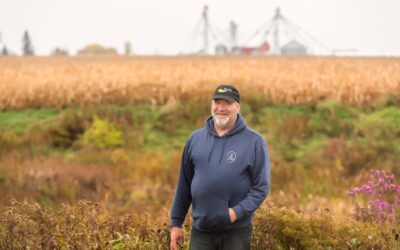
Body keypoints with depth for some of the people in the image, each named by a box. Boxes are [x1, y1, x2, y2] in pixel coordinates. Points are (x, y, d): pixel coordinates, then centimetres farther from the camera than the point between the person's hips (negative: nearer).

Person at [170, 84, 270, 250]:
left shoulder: (254, 142, -3)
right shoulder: (195, 139, 7)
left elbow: (261, 187, -4)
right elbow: (184, 185, 12)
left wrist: (238, 212, -17)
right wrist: (176, 223, 10)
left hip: (236, 232, -3)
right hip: (201, 230, 3)